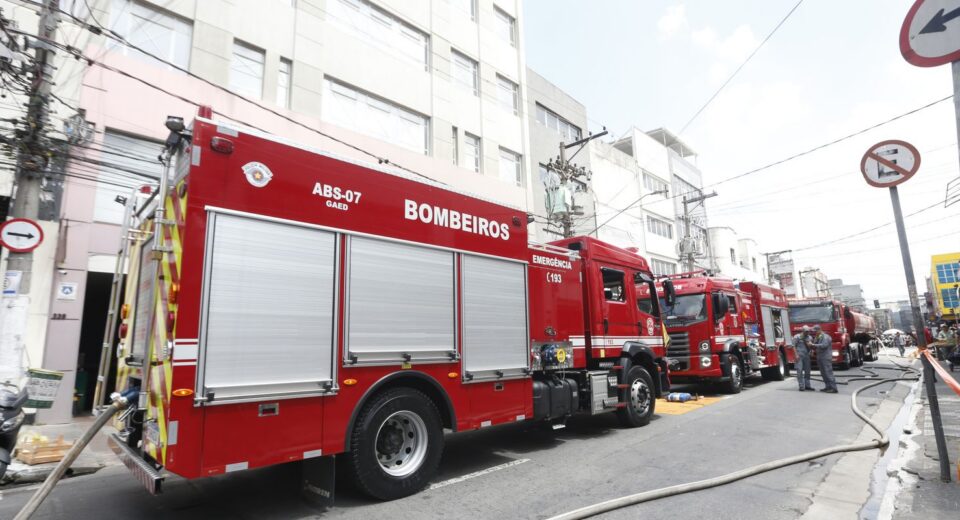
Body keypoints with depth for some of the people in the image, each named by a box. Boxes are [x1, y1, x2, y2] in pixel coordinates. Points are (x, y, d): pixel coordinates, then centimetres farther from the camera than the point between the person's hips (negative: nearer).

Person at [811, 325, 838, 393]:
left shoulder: (825, 337, -11)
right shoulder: (817, 337, 16)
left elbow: (824, 345, -23)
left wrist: (813, 345, -23)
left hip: (826, 358, -9)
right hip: (820, 358, 9)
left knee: (828, 373, -10)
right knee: (823, 373, 10)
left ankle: (834, 388, -8)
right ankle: (828, 386, 15)